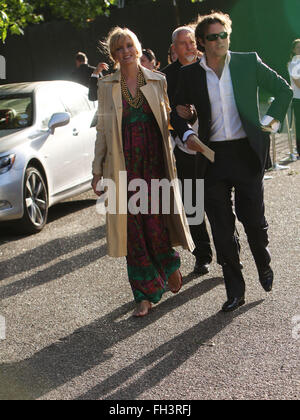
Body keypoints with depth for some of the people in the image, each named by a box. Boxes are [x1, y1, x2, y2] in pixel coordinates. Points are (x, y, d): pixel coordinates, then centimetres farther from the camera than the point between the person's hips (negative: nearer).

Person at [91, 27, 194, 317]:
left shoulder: (157, 81, 7)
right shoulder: (106, 86, 7)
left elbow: (166, 119, 12)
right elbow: (102, 129, 8)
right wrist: (97, 169, 5)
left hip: (153, 159, 0)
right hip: (123, 161, 0)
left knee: (155, 220, -6)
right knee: (132, 225, -2)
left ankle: (169, 265, 28)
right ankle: (145, 295, 8)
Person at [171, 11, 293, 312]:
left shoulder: (249, 63, 1)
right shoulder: (190, 74, 4)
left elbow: (283, 90, 10)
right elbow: (177, 112, 14)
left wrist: (272, 121, 0)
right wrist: (187, 134, -5)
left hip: (246, 152, -1)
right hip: (212, 156, 1)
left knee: (253, 220, 1)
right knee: (221, 228, 3)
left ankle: (264, 267, 33)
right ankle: (235, 291, 14)